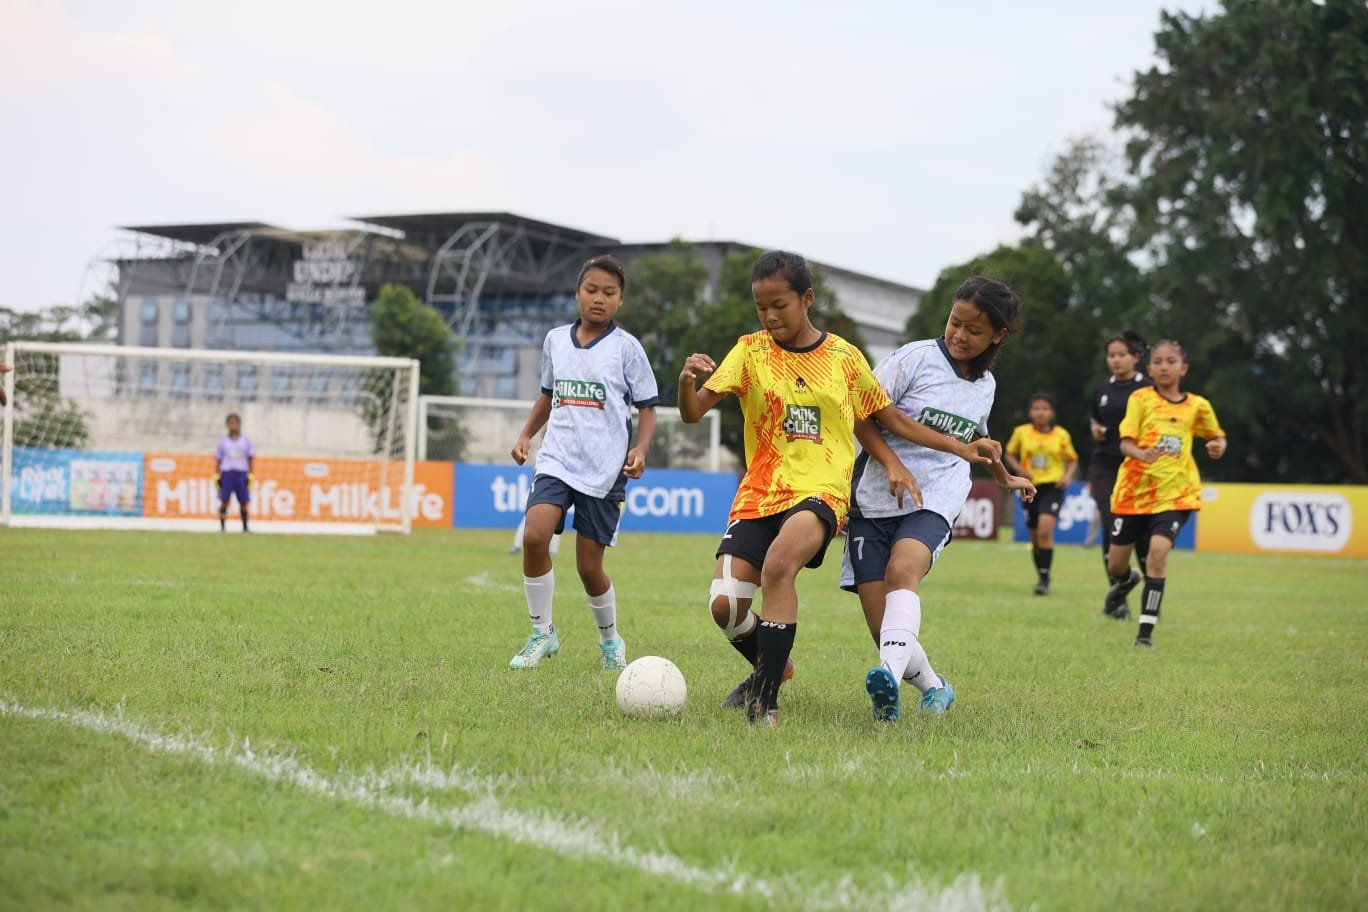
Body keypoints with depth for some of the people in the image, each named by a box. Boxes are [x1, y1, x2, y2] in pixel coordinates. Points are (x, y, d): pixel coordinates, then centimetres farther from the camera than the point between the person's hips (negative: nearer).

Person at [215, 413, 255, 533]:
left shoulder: (245, 440, 8)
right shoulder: (223, 440, 8)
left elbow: (250, 458, 10)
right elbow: (218, 459, 11)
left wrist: (250, 475, 4)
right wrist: (217, 476, 4)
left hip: (242, 472, 1)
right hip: (227, 472, -1)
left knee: (243, 501, -1)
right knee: (224, 500, -5)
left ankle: (245, 527, 6)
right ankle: (222, 526, -1)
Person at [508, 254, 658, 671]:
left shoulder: (627, 347, -1)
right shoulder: (555, 340, 10)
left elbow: (648, 407, 3)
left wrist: (640, 449, -14)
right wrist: (525, 434, 11)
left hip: (605, 469, -2)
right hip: (557, 460, 3)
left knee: (589, 566, 1)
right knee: (534, 536, -21)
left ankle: (610, 640, 28)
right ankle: (542, 633, -5)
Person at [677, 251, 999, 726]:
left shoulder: (845, 358, 6)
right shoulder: (750, 351, 4)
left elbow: (893, 419, 19)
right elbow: (693, 413, -5)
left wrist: (962, 448, 16)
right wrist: (686, 380, -27)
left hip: (820, 492, -2)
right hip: (759, 492, 2)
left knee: (778, 565, -33)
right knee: (725, 606, -11)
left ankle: (766, 700, -26)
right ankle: (771, 665, 24)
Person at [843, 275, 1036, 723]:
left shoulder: (986, 385, 13)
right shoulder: (916, 357, -3)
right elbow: (861, 415, -5)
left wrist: (1006, 478, 51)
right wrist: (892, 464, -18)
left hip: (935, 501, 1)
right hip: (874, 498, -1)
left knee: (903, 570, -32)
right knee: (882, 626, -7)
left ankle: (891, 675, -51)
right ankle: (933, 687, 18)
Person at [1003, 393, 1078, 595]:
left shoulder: (1061, 435, 0)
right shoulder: (1021, 432, 1)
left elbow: (1072, 459, 12)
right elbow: (1009, 454, 13)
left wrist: (1067, 475, -6)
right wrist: (1019, 469, -5)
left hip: (1053, 487, -3)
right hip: (1031, 487, 3)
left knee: (1045, 530, -22)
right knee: (1035, 537, 10)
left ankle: (1044, 578, -17)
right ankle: (1041, 577, 29)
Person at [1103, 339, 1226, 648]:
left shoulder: (1197, 406, 5)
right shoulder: (1140, 399, -1)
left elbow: (1217, 436, 21)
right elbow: (1126, 442, -8)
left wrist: (1218, 446, -2)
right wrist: (1141, 454, -30)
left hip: (1175, 493, 0)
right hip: (1134, 488, 1)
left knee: (1159, 550, -24)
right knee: (1116, 565, 9)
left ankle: (1146, 629, -18)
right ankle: (1126, 581, 50)